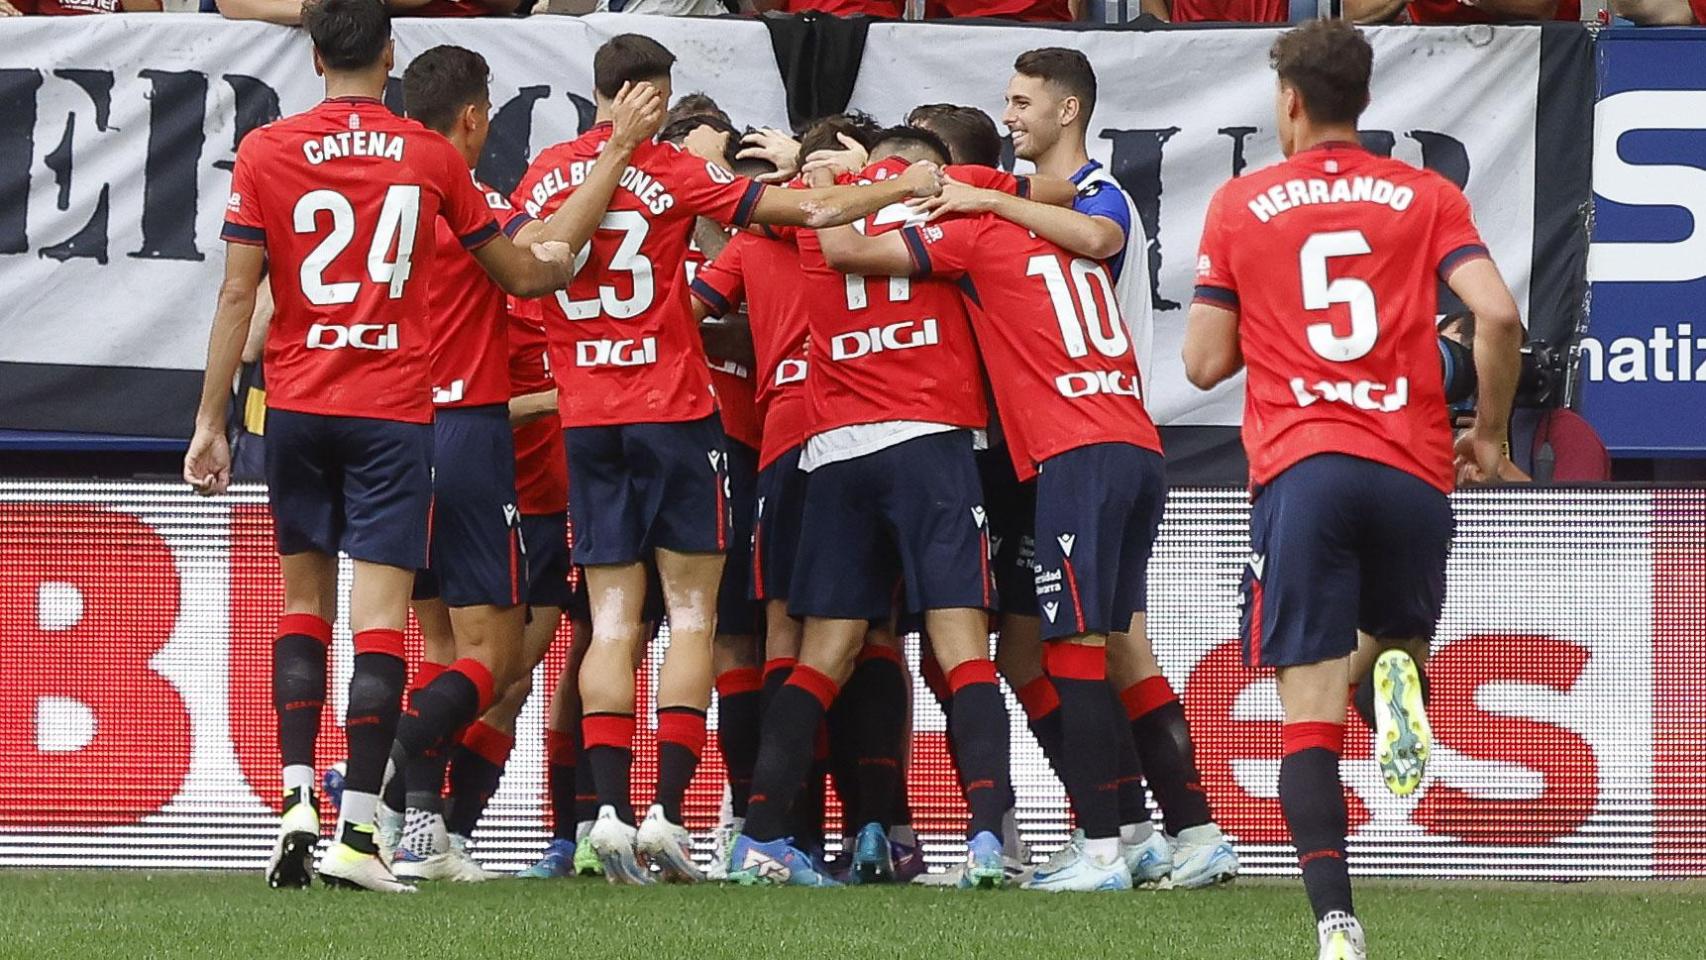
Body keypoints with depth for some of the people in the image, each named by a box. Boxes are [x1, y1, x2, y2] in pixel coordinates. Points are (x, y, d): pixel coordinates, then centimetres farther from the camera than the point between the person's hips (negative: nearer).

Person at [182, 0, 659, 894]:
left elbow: (236, 295, -3)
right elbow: (528, 273, 12)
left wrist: (210, 421, 3)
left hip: (298, 407, 2)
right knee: (380, 611, -5)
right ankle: (356, 830, -12)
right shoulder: (431, 157, 1)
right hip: (394, 409, -1)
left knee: (304, 595, 15)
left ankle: (297, 798, 2)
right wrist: (616, 155, 22)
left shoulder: (265, 152, 0)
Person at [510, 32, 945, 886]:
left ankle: (609, 808, -7)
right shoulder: (672, 172, -7)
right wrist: (909, 187, 5)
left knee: (612, 618, 5)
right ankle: (667, 811, -8)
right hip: (674, 412, -4)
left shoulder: (543, 175, 5)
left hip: (585, 420, 4)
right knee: (692, 613, 2)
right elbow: (811, 211, -6)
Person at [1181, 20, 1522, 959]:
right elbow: (1498, 316, -5)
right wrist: (1489, 432, 10)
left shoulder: (1239, 206, 8)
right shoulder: (1426, 196, 9)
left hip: (1298, 475, -1)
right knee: (1397, 637, 24)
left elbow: (1205, 362, 8)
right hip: (1412, 474, 1)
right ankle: (1396, 680, -16)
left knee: (1309, 713, -3)